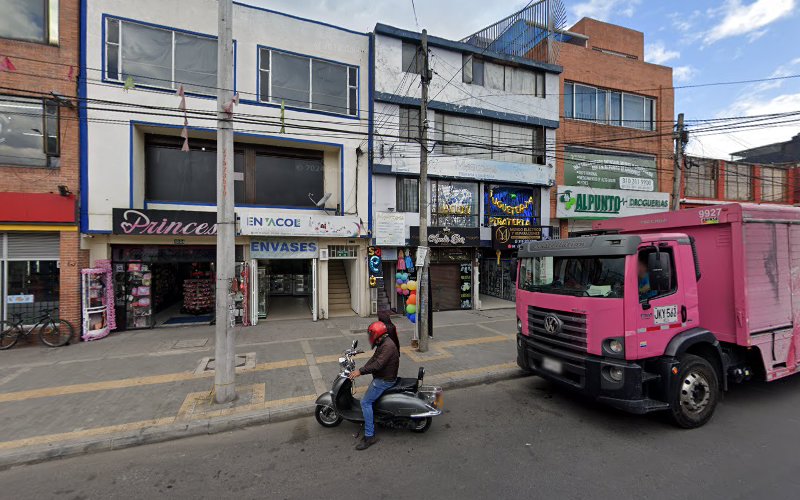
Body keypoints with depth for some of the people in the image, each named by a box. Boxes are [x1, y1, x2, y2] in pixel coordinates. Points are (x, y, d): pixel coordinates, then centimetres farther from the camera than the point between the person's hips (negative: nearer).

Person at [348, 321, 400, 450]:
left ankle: (369, 436, -6)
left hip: (385, 380, -10)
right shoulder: (383, 343, 7)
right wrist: (361, 370, 0)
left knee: (365, 402, -11)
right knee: (368, 399, 25)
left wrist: (360, 371, -27)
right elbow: (373, 359, 9)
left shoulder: (388, 346, -26)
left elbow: (377, 365, -32)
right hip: (381, 377, 10)